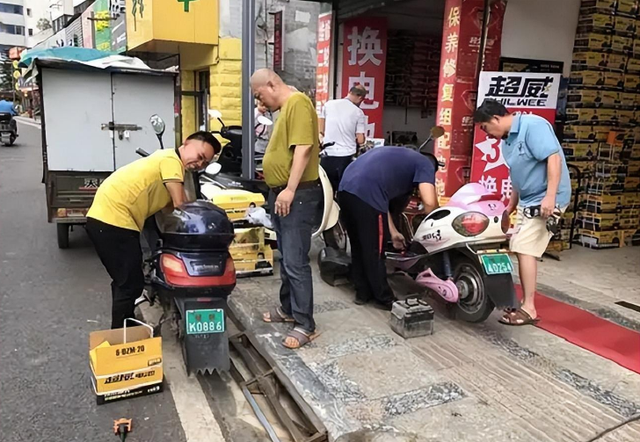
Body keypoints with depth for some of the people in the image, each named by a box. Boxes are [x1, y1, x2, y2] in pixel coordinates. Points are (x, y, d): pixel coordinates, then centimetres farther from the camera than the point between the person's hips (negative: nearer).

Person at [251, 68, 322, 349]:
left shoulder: (298, 103, -13)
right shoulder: (285, 108, 19)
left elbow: (303, 149, -23)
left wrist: (290, 190, -25)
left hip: (298, 195, -11)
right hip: (281, 193, 11)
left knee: (296, 261, -9)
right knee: (286, 258, 18)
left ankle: (305, 325, 0)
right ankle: (287, 308, 31)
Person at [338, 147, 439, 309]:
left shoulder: (396, 157, 35)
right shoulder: (425, 163, 12)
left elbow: (381, 197, 31)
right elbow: (429, 202, -5)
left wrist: (393, 232, 32)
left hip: (346, 188, 9)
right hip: (366, 193, -8)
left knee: (358, 246, 22)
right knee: (374, 251, 7)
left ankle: (362, 292, 34)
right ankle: (384, 299, 23)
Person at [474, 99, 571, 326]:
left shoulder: (533, 125, -15)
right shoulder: (507, 141, 13)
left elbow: (554, 158, -24)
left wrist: (550, 196, -32)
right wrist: (509, 208, 24)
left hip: (545, 200, -10)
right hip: (527, 201, 10)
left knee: (525, 249, -14)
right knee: (521, 250, 11)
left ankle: (529, 309, -7)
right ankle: (526, 303, 22)